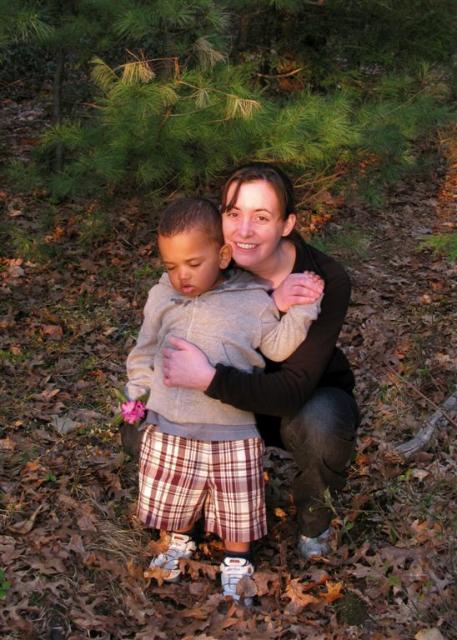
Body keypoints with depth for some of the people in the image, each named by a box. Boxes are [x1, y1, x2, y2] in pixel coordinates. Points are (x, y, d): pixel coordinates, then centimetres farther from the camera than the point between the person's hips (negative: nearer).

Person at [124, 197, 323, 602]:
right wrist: (137, 393, 10)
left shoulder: (252, 301, -5)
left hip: (233, 435, -2)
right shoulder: (162, 298, 2)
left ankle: (236, 562, 38)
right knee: (171, 500, 17)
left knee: (238, 507, 12)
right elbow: (145, 352, 14)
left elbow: (278, 346, 0)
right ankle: (180, 542, 48)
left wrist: (302, 311, -11)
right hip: (169, 431, 2)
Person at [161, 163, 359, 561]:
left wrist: (209, 378, -45)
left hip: (314, 398, -3)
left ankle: (314, 510, -3)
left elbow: (296, 389, -33)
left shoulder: (326, 281, -28)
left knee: (321, 428, -38)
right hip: (241, 397, 3)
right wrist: (270, 306, -37)